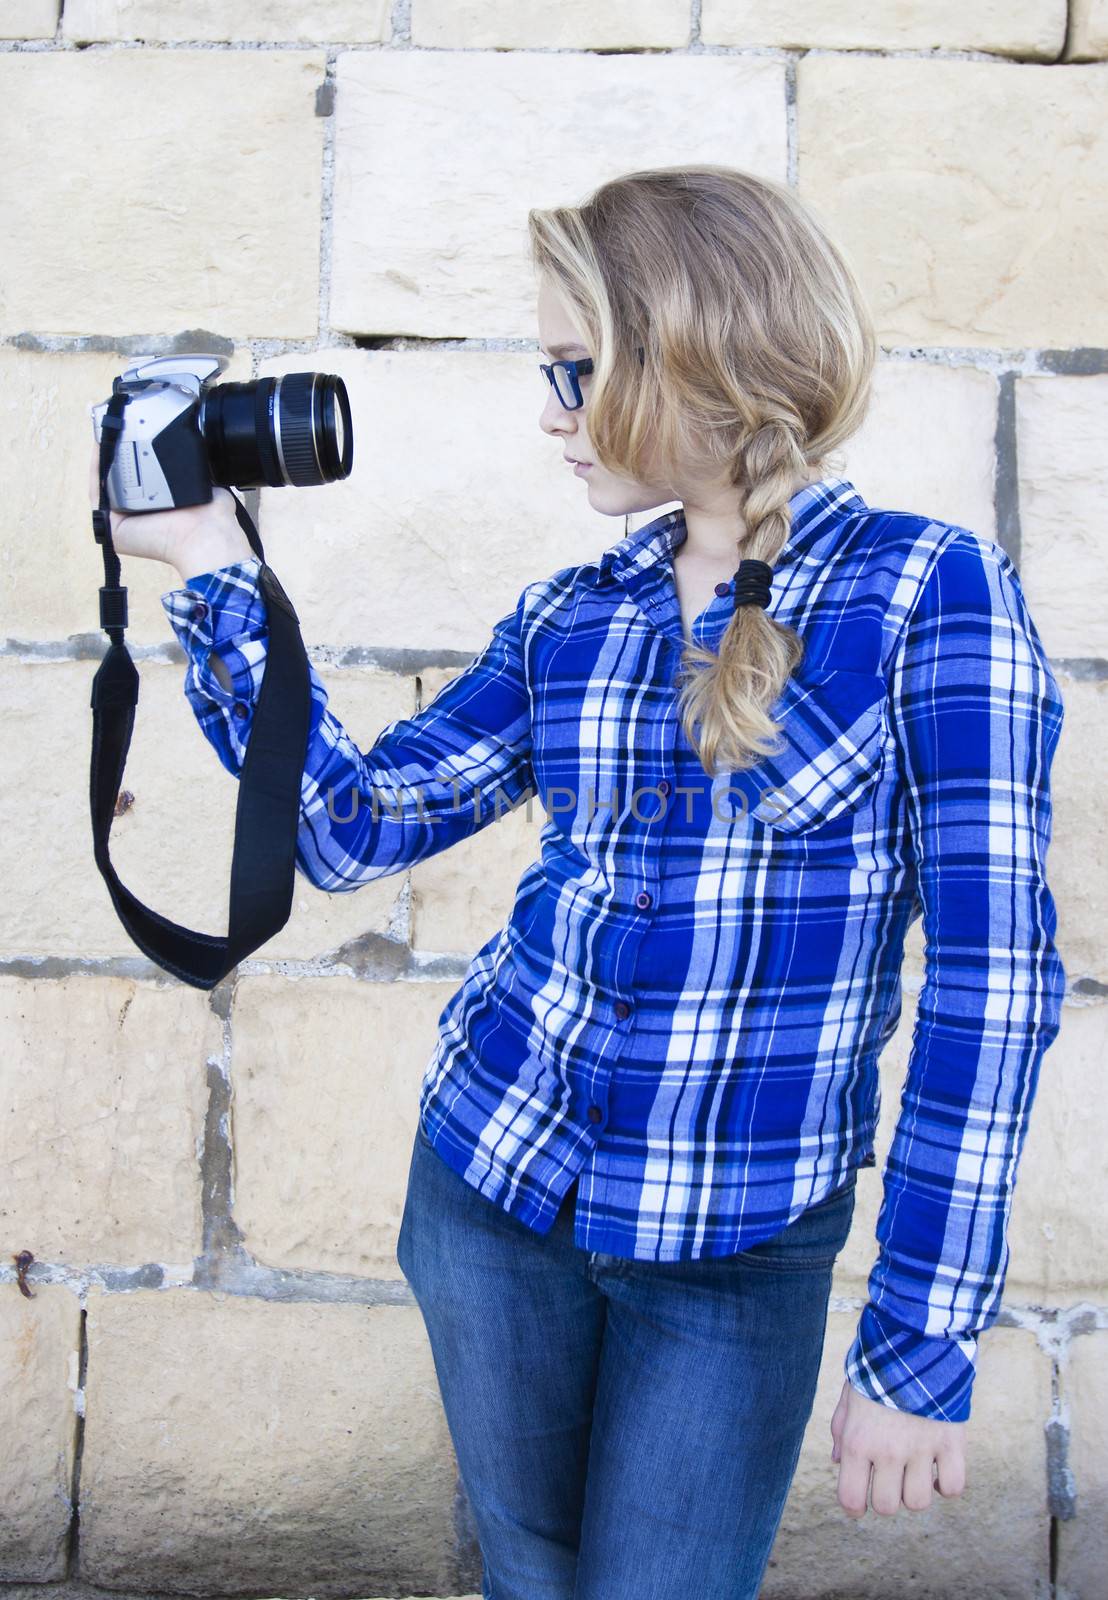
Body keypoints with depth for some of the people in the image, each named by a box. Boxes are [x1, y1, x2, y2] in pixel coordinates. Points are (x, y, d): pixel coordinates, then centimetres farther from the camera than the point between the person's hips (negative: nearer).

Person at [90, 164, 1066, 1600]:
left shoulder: (929, 592, -13)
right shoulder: (572, 616, 2)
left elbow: (990, 973, -13)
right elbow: (349, 827, 3)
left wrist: (926, 1339, -13)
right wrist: (212, 570, 0)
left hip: (740, 1254, -4)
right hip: (492, 1174, 5)